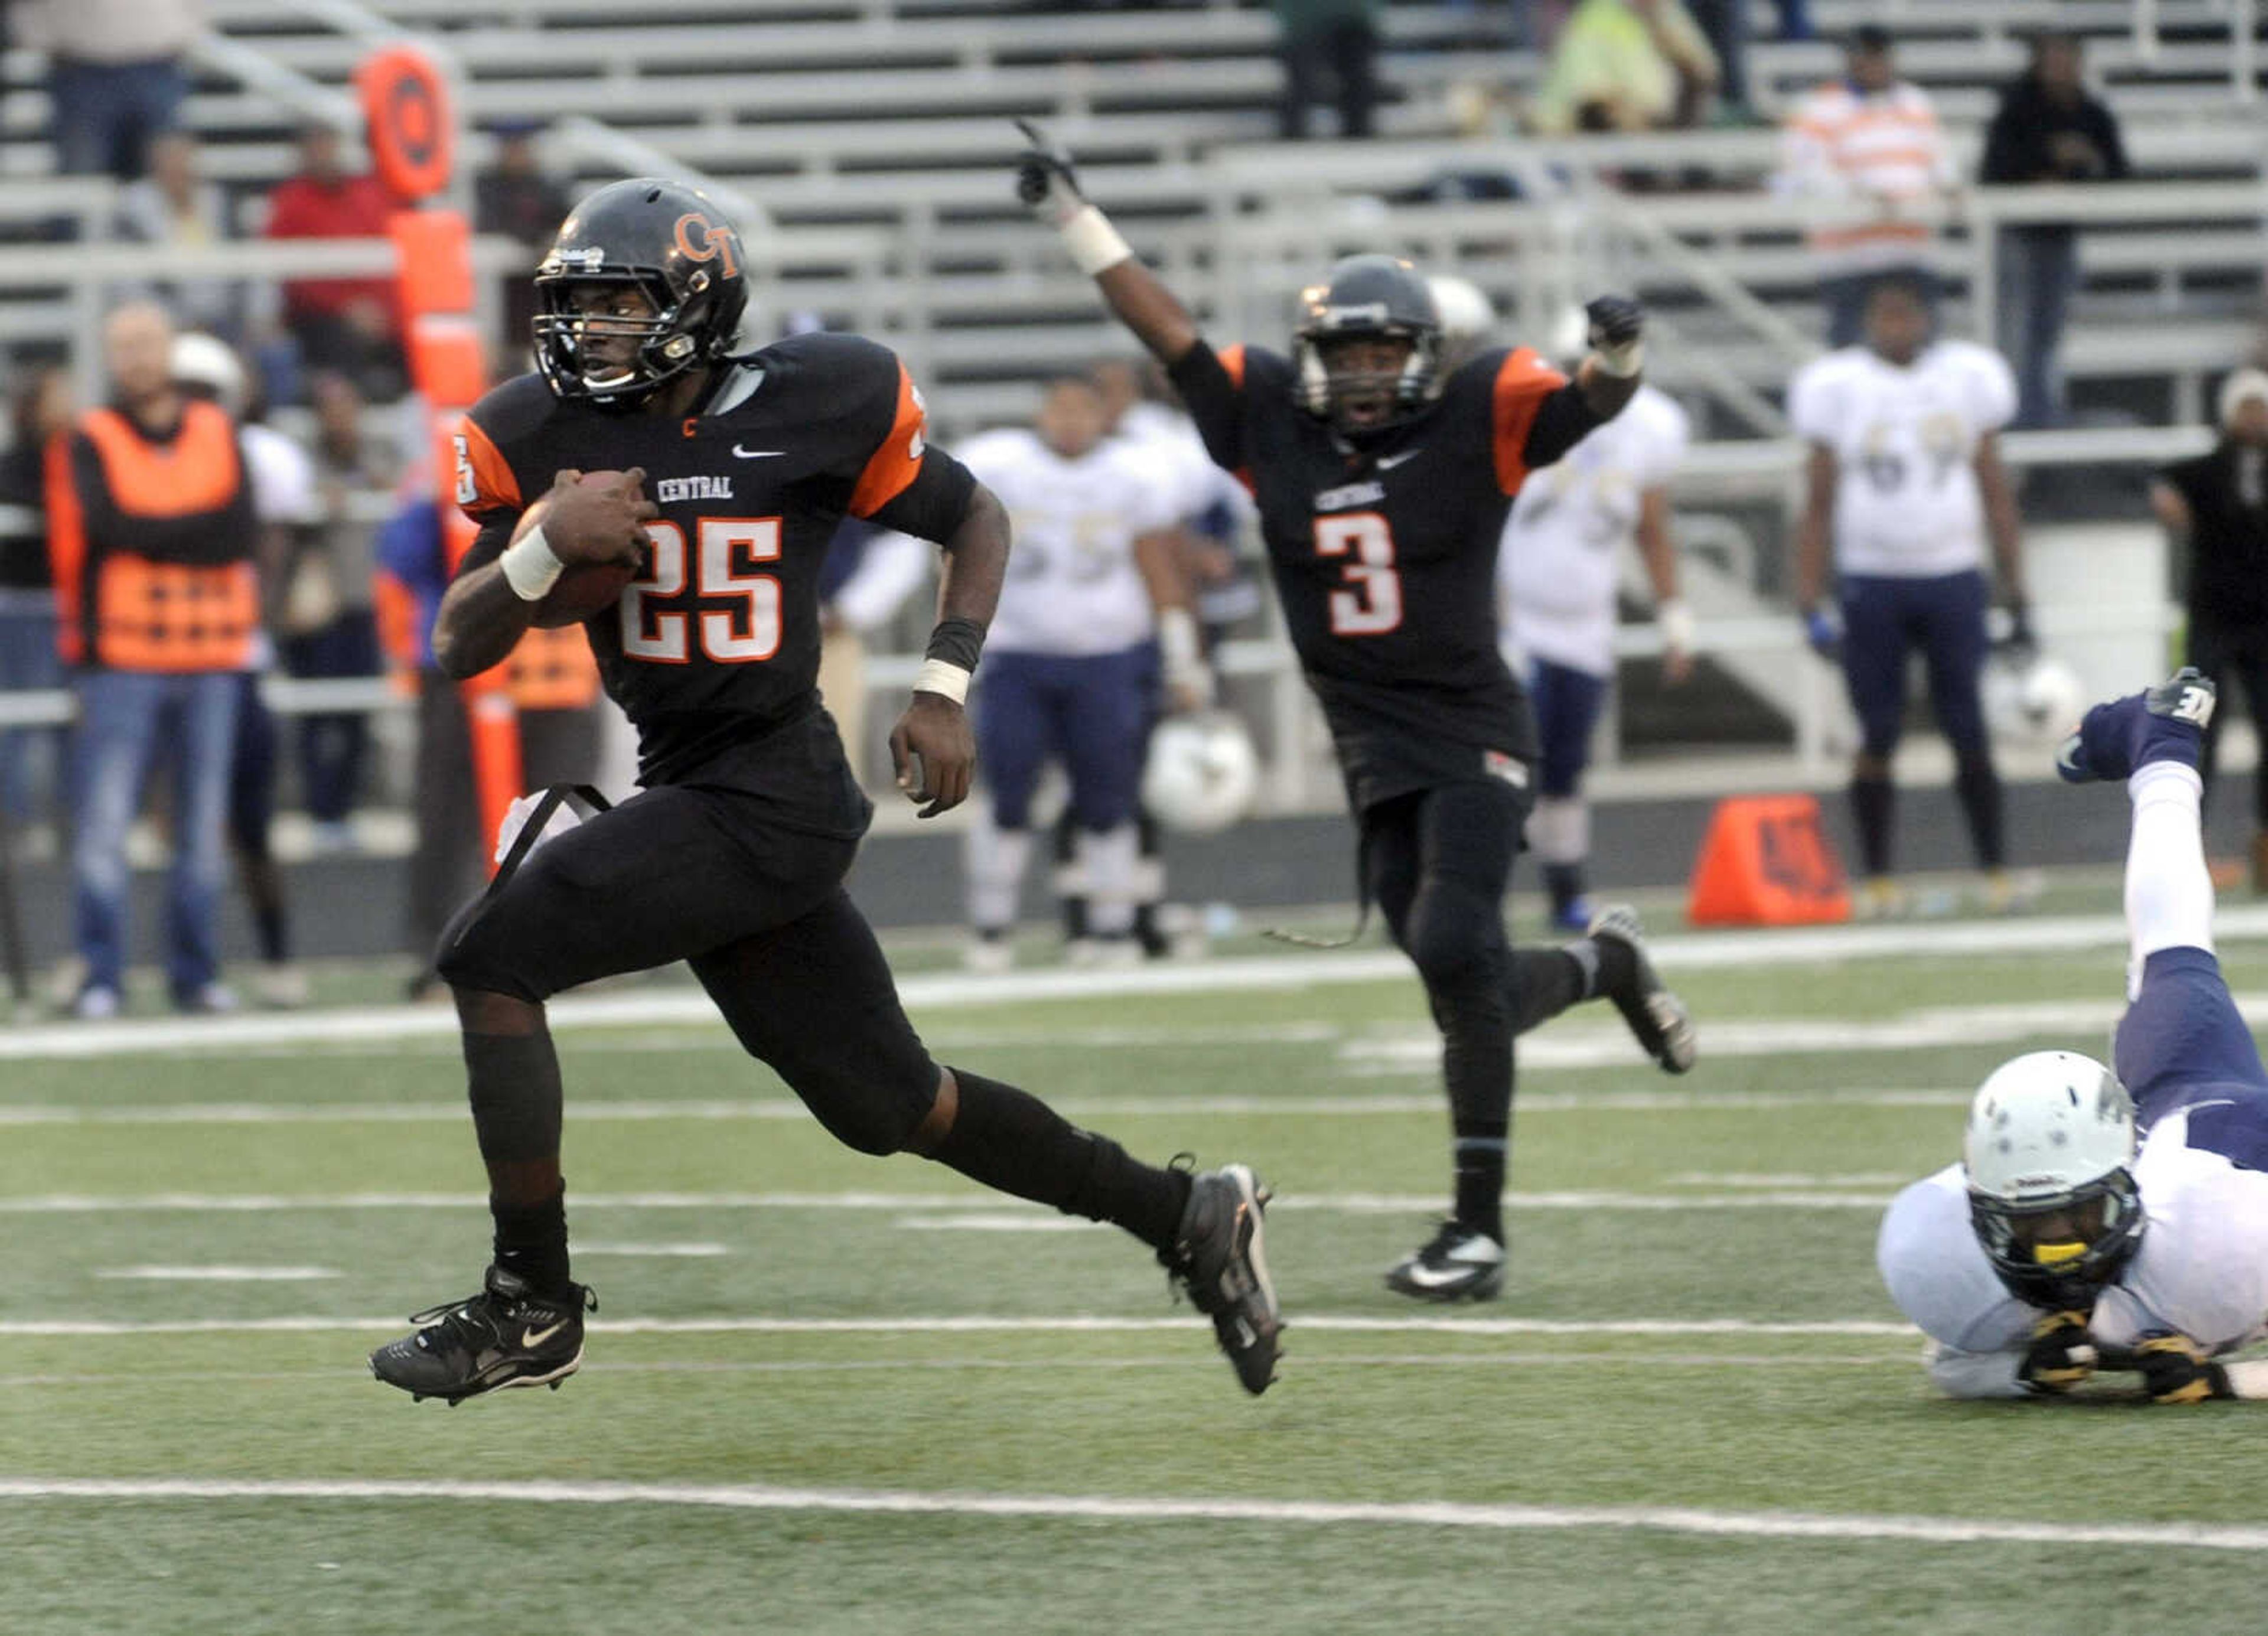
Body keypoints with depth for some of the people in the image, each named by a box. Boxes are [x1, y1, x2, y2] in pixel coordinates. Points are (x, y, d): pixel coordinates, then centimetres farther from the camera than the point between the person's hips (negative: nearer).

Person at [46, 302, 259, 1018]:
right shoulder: (91, 442, 2)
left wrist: (153, 534, -12)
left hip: (210, 661, 3)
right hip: (122, 661, -3)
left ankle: (195, 972, 13)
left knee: (203, 825, 6)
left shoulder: (218, 434, 11)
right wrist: (198, 529, -9)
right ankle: (101, 978, -4)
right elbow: (107, 524, -14)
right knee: (102, 824, -9)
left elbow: (240, 531, -3)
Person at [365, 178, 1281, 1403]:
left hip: (771, 793, -7)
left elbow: (975, 518, 6)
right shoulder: (544, 436, 4)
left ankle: (531, 1306, -7)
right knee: (887, 1104, 13)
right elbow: (458, 648, 2)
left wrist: (944, 684, -6)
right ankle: (1187, 1218, 27)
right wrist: (546, 545, -16)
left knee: (494, 954, -16)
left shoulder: (809, 409, -9)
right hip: (682, 790, 7)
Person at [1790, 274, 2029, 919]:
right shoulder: (1839, 388, 0)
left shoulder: (1967, 379, 4)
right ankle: (1876, 878, 6)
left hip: (1953, 577, 1)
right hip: (1871, 581, -1)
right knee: (1878, 736, 0)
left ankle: (1996, 868, 5)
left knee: (1969, 732, -1)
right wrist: (1811, 606, -5)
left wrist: (2016, 601, 8)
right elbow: (1819, 504, 2)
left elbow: (1996, 495, 9)